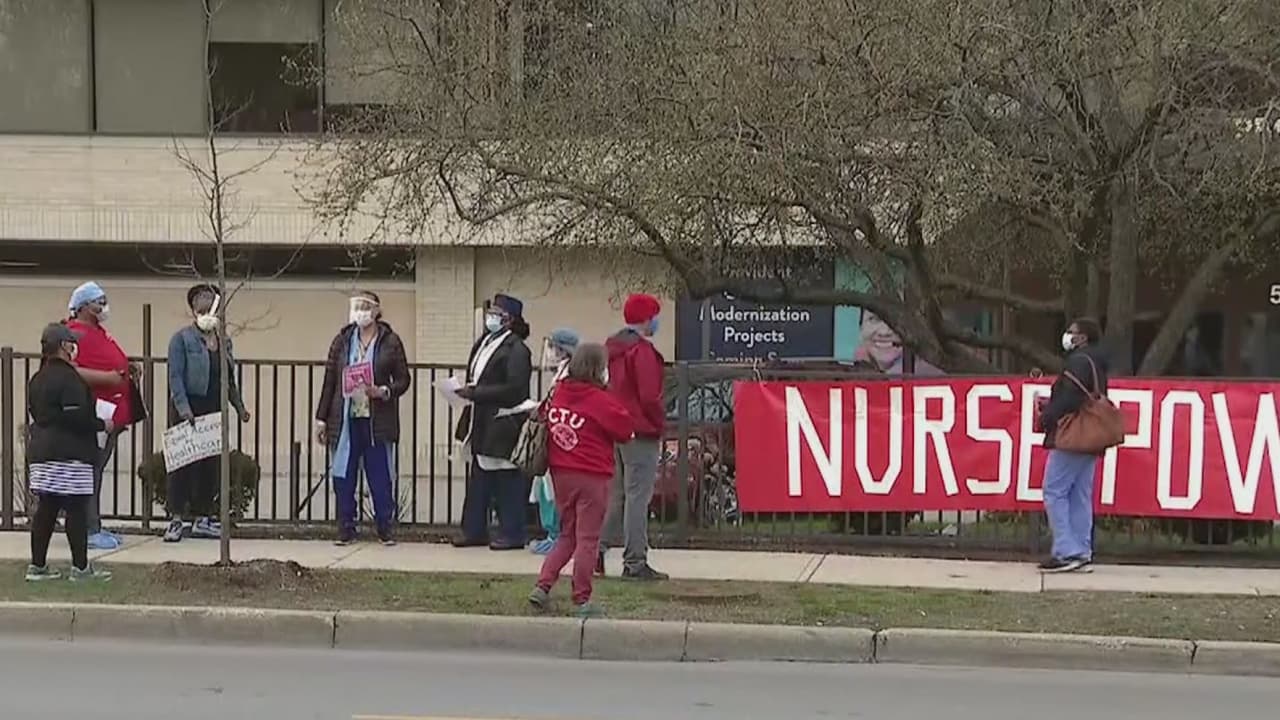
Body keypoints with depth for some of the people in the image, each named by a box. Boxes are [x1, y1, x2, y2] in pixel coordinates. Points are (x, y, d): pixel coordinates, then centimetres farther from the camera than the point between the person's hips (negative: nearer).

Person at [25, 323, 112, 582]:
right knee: (77, 509, -4)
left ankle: (37, 565, 11)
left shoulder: (37, 379, 14)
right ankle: (80, 566, -2)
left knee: (45, 509, 10)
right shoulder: (69, 378, -14)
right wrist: (102, 425, -7)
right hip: (70, 454, -9)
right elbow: (77, 416, -21)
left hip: (41, 451, 9)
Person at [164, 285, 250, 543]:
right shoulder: (182, 339, -4)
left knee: (212, 464, 6)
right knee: (182, 463, -5)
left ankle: (202, 516, 15)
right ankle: (176, 518, -3)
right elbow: (175, 376, -11)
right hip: (188, 409, -6)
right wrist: (183, 407, -21)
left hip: (213, 410, 6)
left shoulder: (224, 342, 15)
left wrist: (239, 406, 13)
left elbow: (230, 379, 21)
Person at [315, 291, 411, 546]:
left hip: (378, 420, -2)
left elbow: (403, 380, 5)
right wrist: (321, 418, 6)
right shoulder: (342, 341, 8)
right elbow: (329, 380, 8)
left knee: (381, 477, 0)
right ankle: (346, 529, 10)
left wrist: (384, 391, -15)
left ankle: (385, 529, 8)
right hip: (345, 419, 2)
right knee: (343, 477, 3)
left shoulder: (390, 342, 2)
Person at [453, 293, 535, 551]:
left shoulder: (516, 349, -13)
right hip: (483, 423, 9)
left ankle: (512, 534, 4)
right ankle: (474, 530, 17)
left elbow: (513, 389, -20)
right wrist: (466, 391, 4)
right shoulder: (483, 343, 15)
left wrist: (475, 393, -21)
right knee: (479, 479, 11)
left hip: (505, 425, -9)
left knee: (508, 482, -2)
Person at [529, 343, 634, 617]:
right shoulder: (601, 401, -14)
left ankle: (542, 586, 7)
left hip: (561, 473, 6)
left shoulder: (557, 394, 4)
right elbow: (626, 429, -10)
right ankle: (581, 600, 3)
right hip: (591, 477, -6)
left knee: (568, 536, 18)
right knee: (587, 538, 2)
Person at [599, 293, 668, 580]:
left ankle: (597, 549, 14)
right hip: (640, 432, -9)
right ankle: (635, 561, -4)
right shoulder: (642, 350, -15)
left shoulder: (613, 348, 13)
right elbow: (649, 395, -19)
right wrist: (660, 422, -5)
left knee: (614, 494, 16)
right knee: (638, 496, -5)